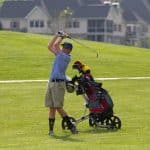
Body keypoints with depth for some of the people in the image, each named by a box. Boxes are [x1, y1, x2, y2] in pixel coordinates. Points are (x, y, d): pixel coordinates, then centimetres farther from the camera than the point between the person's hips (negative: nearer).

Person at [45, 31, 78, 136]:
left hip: (59, 83, -8)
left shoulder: (67, 57, -10)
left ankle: (71, 126, -4)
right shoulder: (59, 55, 14)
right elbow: (50, 46, 18)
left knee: (58, 107, -11)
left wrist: (62, 37, 4)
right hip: (51, 82, 8)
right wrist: (58, 35, 13)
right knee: (51, 108, 6)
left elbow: (55, 45, -10)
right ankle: (51, 130, 8)